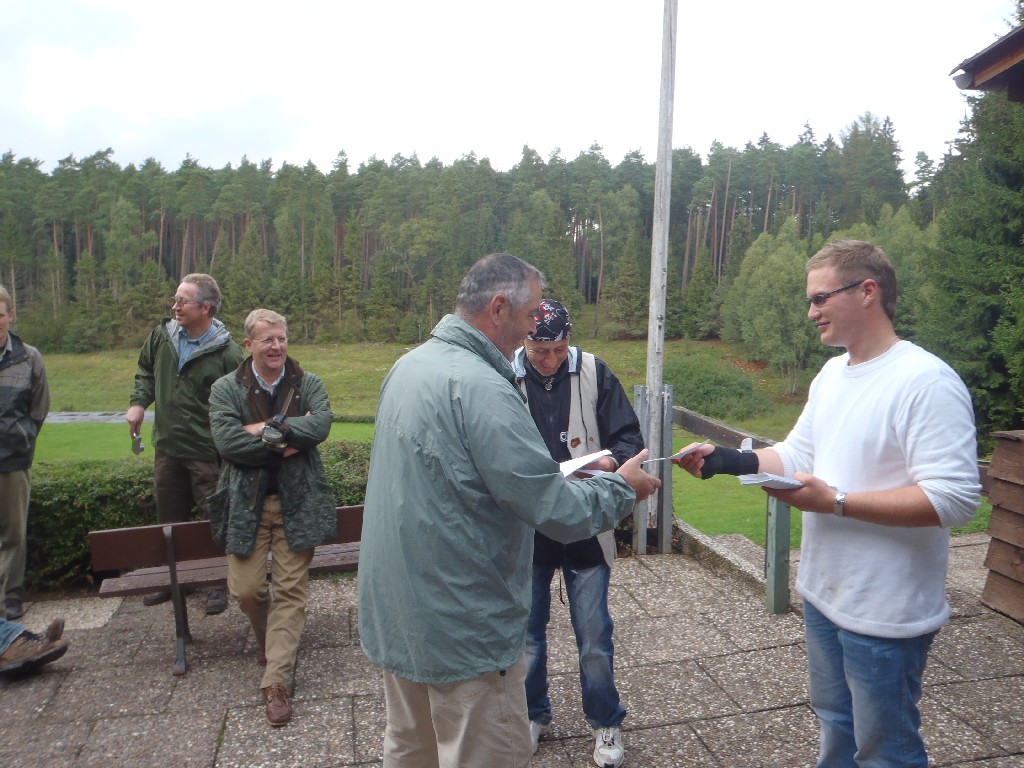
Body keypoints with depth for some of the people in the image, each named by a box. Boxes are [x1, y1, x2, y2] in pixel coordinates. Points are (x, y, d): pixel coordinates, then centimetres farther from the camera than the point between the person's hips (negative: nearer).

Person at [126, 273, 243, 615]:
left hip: (207, 453, -6)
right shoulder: (162, 336, 1)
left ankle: (218, 584, 21)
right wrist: (139, 402, 5)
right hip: (167, 447, 6)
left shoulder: (227, 353, -16)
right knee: (170, 519, 19)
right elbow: (145, 370, 20)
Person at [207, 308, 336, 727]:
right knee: (246, 589, 4)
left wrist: (266, 430, -18)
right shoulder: (225, 389, 0)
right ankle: (269, 641, 37)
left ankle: (275, 681, 10)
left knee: (290, 590, 0)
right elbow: (226, 440, -14)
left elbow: (321, 425, -17)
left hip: (298, 502, 0)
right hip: (247, 503, 1)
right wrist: (286, 441, -14)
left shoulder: (309, 384, 2)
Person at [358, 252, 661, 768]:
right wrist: (622, 488, -5)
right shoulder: (480, 387, -25)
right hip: (460, 629, -9)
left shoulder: (407, 366, 4)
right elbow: (556, 511, -23)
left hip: (394, 611, 9)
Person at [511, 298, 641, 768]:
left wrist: (610, 461, -25)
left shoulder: (594, 373, -7)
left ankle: (605, 723, 34)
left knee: (594, 635, 10)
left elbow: (629, 438, -4)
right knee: (527, 631, 16)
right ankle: (534, 715, 40)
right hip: (525, 530, 1)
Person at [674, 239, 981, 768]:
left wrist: (834, 503, -27)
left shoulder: (928, 382, -22)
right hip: (824, 592, 8)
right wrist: (727, 460, -6)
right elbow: (798, 453, 9)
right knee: (834, 723, 27)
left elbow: (954, 497, -27)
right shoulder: (832, 373, 6)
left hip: (885, 611, -8)